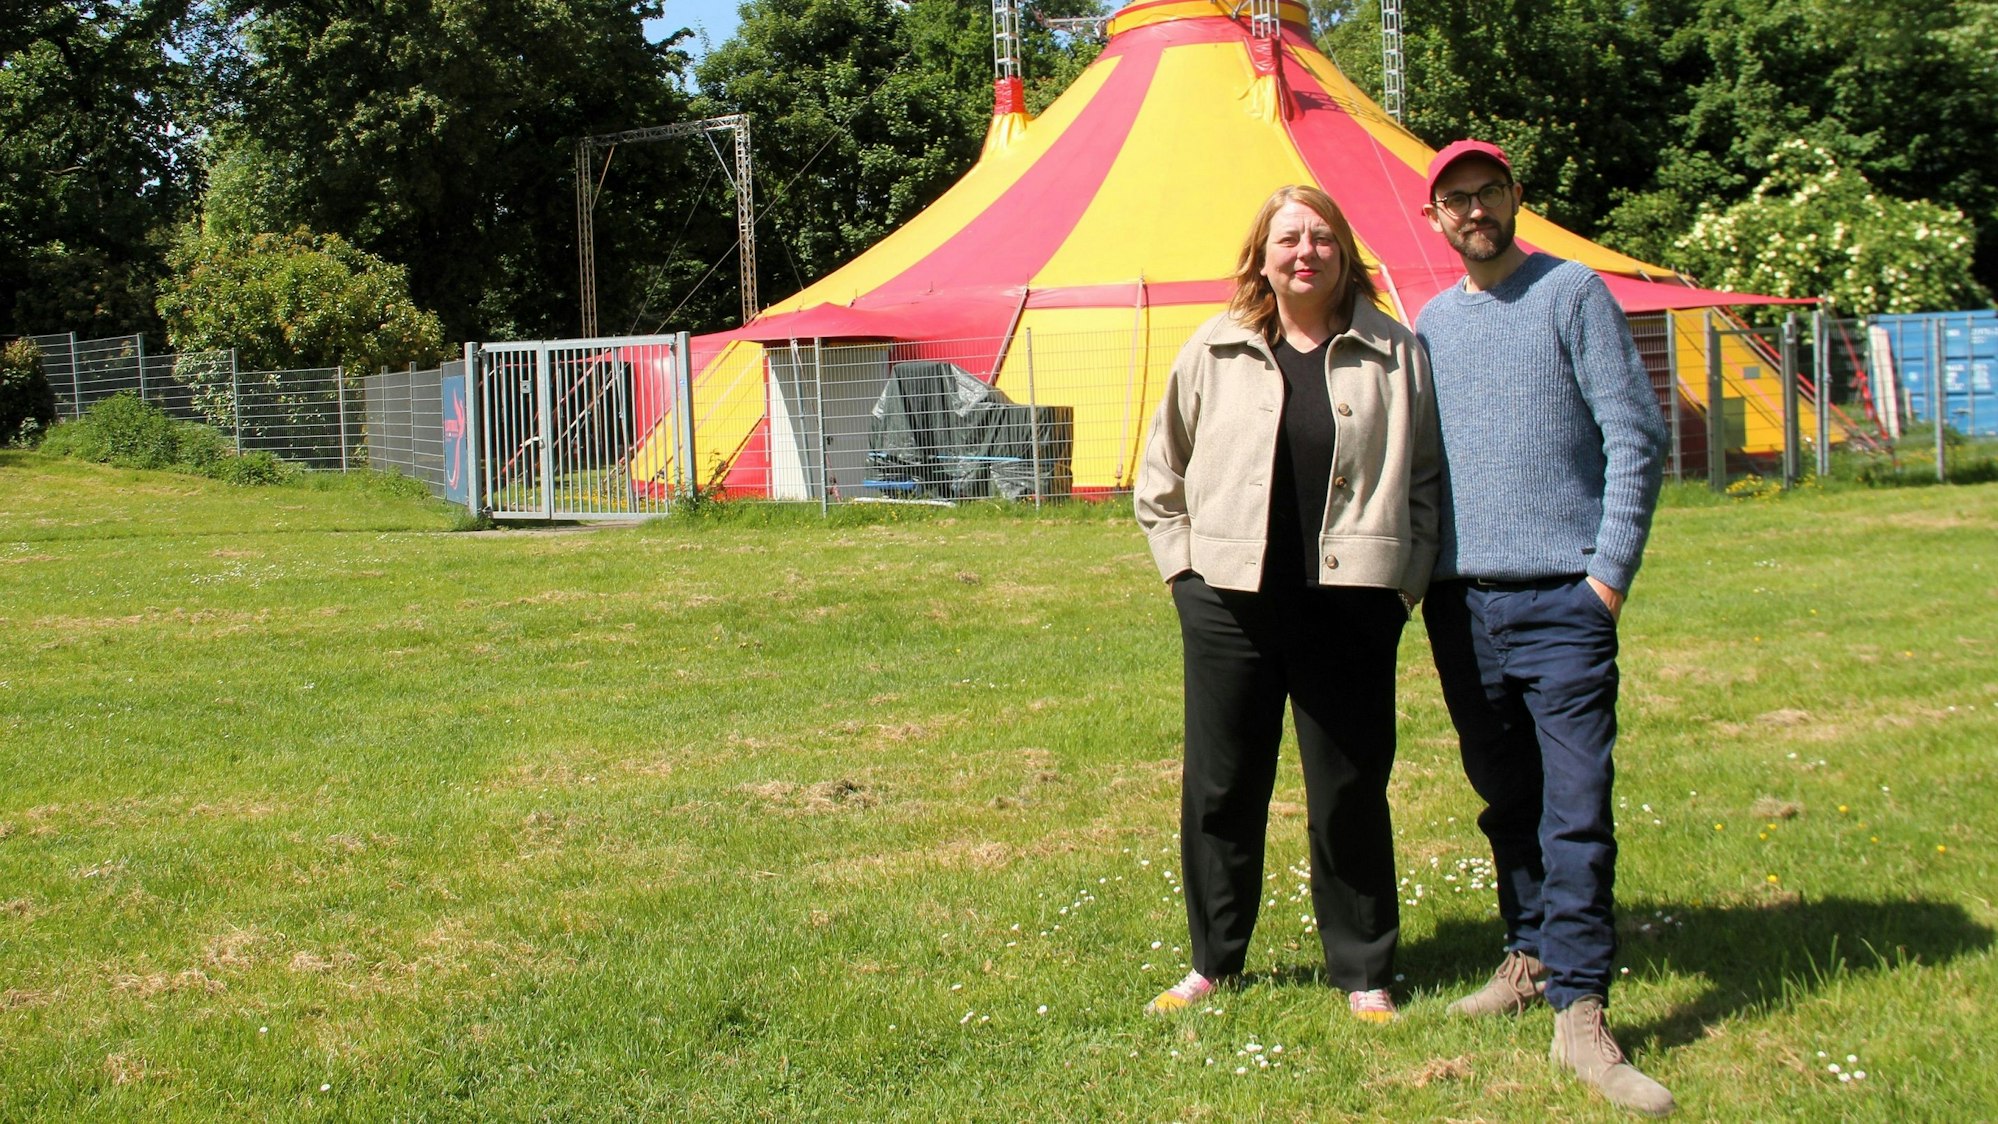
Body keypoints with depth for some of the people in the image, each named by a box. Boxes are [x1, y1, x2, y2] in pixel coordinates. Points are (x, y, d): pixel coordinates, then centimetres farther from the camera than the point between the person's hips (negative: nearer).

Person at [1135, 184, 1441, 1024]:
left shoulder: (1393, 355, 4)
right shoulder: (1214, 350, 5)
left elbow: (1426, 477, 7)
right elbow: (1160, 475, 13)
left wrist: (1405, 579, 0)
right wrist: (1184, 565, 5)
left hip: (1351, 608, -1)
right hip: (1230, 606, 1)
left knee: (1350, 794, 6)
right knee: (1219, 789, 9)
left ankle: (1363, 971, 19)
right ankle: (1213, 961, 24)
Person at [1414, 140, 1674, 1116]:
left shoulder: (1572, 292, 0)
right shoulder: (1432, 322, 15)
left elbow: (1636, 435, -4)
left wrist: (1610, 571, -10)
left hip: (1561, 598, -5)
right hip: (1460, 603, 5)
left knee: (1576, 805, -9)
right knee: (1504, 798, 12)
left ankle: (1579, 1012, -8)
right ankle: (1532, 956, 25)